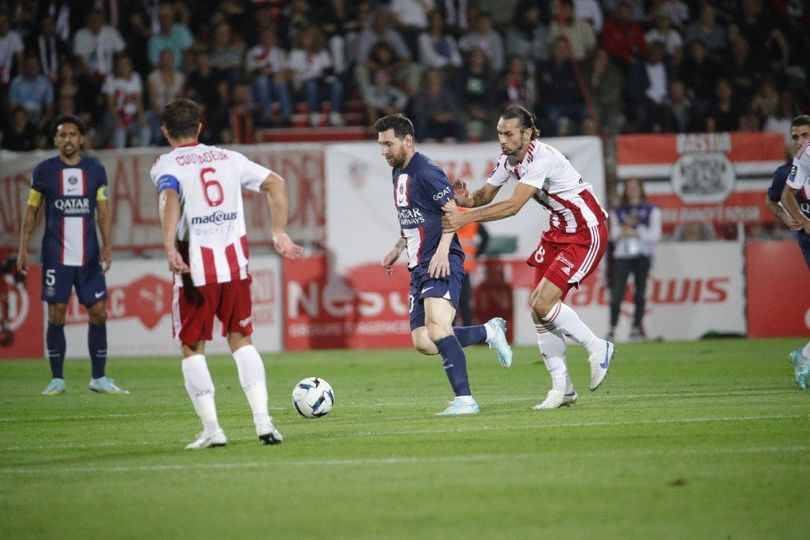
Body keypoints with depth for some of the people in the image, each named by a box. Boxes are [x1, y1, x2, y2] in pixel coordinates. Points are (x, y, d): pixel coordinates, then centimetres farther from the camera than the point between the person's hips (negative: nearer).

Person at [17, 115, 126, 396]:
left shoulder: (95, 170, 6)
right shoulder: (44, 171, 1)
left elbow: (103, 213, 5)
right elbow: (31, 213, 5)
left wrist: (107, 247, -6)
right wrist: (23, 249, -3)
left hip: (89, 256, 2)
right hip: (55, 256, -2)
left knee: (98, 313, 0)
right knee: (56, 315, -3)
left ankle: (99, 378, 10)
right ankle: (57, 379, 6)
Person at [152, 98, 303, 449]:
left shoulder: (166, 165, 0)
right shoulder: (227, 158, 14)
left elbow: (170, 198, -22)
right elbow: (276, 184, 9)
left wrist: (169, 247, -31)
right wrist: (279, 234, 13)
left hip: (195, 267, -4)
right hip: (236, 263, 4)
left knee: (192, 348, 9)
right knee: (241, 341, 14)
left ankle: (211, 428, 0)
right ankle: (263, 421, 1)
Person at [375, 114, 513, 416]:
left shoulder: (426, 172, -12)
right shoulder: (398, 174, 18)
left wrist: (442, 251, -26)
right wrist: (398, 249, 24)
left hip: (442, 264, -10)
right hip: (419, 267, 10)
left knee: (436, 326, -26)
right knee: (423, 343, 2)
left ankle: (464, 400, -27)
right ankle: (489, 332, 20)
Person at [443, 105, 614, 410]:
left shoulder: (542, 159, -27)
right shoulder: (508, 159, 0)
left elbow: (513, 206, -35)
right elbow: (486, 195, 6)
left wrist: (465, 217, -41)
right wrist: (466, 200, -18)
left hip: (587, 233, -9)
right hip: (559, 231, 9)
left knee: (543, 303, -18)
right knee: (539, 309, 1)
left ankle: (597, 348, 3)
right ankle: (562, 387, 9)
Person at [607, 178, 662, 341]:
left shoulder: (651, 210, 11)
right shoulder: (618, 211, 16)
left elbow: (655, 235, 2)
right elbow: (613, 234, 7)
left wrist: (636, 233, -9)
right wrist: (624, 227, -11)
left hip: (642, 255, -1)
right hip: (622, 255, 1)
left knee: (640, 293, -4)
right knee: (617, 292, -10)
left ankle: (637, 327, 0)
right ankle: (612, 328, -7)